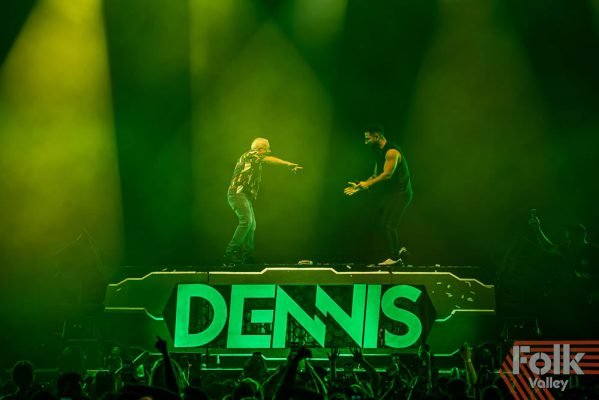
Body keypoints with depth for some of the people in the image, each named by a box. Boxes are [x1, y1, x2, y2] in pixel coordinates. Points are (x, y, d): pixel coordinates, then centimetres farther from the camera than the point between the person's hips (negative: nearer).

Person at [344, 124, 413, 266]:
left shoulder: (392, 152, -18)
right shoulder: (380, 152, 13)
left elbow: (387, 174, -24)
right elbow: (376, 176, 16)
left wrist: (368, 183, -18)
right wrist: (359, 187, 7)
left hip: (399, 194, -9)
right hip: (390, 193, 9)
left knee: (389, 225, -9)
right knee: (384, 223, 10)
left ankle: (394, 257, -1)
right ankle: (398, 249, 20)